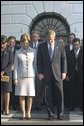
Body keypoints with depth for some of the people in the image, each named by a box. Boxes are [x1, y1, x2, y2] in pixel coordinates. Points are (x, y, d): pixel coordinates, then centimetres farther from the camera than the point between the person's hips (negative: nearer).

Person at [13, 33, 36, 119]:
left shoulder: (33, 51, 4)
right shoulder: (18, 52, 2)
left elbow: (35, 64, 8)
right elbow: (15, 66, 3)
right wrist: (15, 78, -2)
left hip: (31, 76, 0)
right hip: (21, 76, 0)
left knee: (30, 95, 1)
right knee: (21, 95, 0)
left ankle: (28, 112, 10)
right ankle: (23, 113, 8)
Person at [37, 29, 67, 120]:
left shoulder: (60, 45, 4)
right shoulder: (41, 46, 5)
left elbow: (63, 59, 4)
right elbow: (39, 61, 5)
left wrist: (64, 72, -2)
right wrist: (40, 73, -3)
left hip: (57, 73, 0)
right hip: (46, 74, 0)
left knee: (59, 93, 0)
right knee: (48, 95, 2)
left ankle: (60, 113, 11)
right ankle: (50, 113, 13)